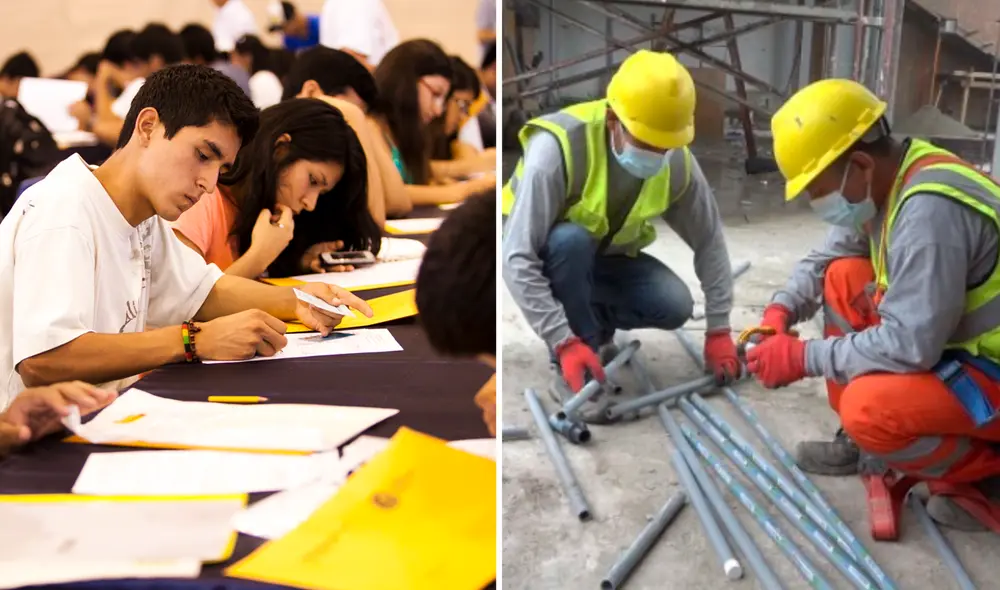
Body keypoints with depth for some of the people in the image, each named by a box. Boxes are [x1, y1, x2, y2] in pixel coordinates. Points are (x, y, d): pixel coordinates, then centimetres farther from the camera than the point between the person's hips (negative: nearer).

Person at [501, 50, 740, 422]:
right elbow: (517, 259, -37)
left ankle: (592, 323, 10)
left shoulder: (677, 161, -19)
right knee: (571, 240, -38)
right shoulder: (558, 147, -35)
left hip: (606, 257, 4)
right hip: (549, 254, -4)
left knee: (674, 307, -20)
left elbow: (709, 242, -6)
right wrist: (564, 343, -40)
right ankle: (569, 373, -22)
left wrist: (718, 330, -8)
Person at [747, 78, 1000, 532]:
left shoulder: (929, 209, -30)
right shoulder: (880, 181, -1)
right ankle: (861, 439, 13)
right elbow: (823, 259, 10)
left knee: (868, 407, -31)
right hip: (957, 343, 9)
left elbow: (909, 345, -32)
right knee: (843, 277, 5)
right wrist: (780, 312, -8)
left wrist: (803, 358, -22)